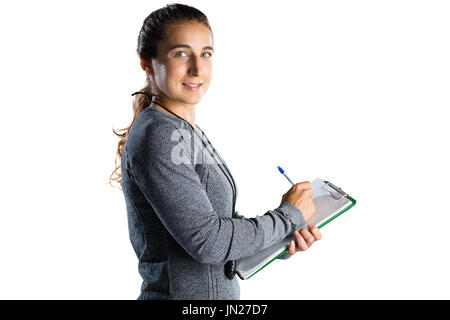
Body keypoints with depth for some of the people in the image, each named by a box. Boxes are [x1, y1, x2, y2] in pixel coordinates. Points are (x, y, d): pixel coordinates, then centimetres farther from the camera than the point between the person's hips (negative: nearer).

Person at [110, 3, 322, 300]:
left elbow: (219, 218, 9)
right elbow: (205, 241, -24)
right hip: (180, 293, -8)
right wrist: (288, 215, -13)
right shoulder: (156, 136, -21)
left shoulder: (188, 131, 7)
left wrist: (282, 238, -3)